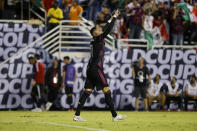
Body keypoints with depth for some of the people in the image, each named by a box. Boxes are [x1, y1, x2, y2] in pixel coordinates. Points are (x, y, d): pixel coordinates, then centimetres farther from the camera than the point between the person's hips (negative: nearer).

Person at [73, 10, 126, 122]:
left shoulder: (94, 41, 16)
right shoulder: (98, 39, -5)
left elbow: (105, 29, 29)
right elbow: (108, 30, -11)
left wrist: (110, 20, 36)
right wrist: (114, 17, -4)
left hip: (90, 69, 9)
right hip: (96, 69, -9)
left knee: (87, 92, 6)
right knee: (107, 91, -5)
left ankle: (77, 115, 2)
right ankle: (115, 115, -5)